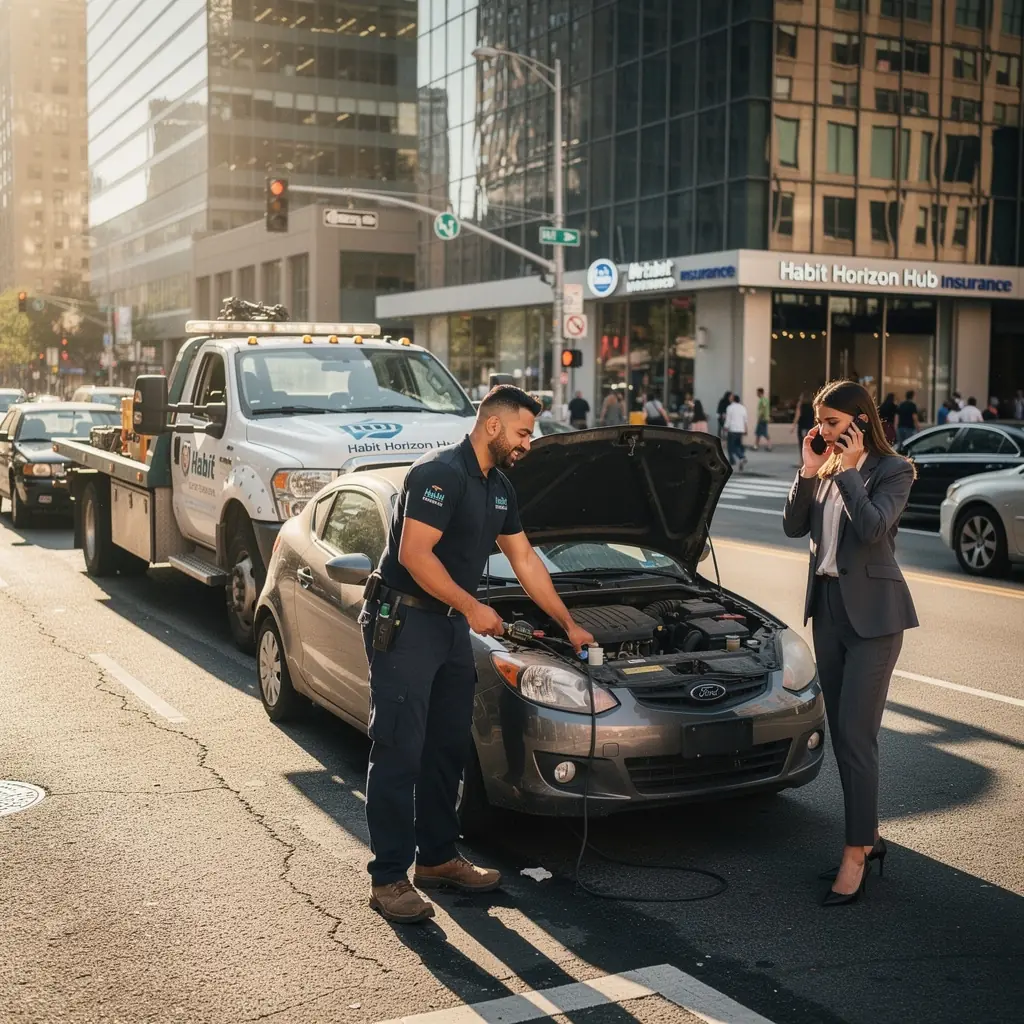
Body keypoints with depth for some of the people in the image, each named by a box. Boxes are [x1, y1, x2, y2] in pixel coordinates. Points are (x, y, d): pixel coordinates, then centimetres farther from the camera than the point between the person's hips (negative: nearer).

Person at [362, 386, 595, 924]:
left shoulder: (497, 487, 13)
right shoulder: (439, 474, -17)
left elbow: (525, 561, 21)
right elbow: (414, 554, -23)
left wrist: (570, 625, 23)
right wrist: (472, 607, -17)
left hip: (450, 626, 10)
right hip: (402, 622, -9)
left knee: (448, 748, 13)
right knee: (399, 752, -7)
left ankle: (438, 858, 26)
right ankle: (388, 878, -1)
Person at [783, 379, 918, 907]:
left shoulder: (892, 469, -8)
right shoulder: (826, 470, 11)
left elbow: (873, 527, -23)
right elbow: (794, 526, 4)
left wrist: (847, 471, -19)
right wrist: (809, 472, -6)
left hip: (872, 612, -7)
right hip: (828, 606, 7)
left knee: (855, 734, -9)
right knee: (842, 733, 12)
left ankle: (855, 856, -3)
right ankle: (869, 837, 24)